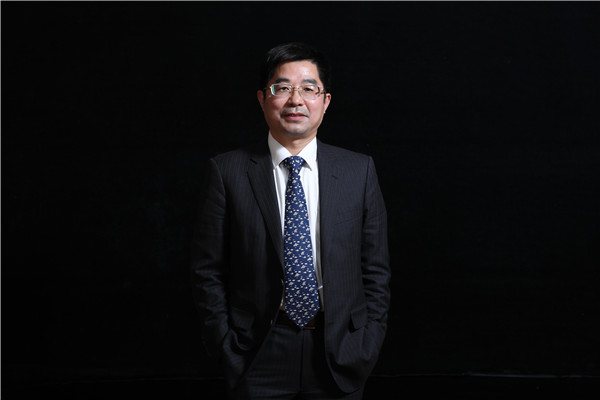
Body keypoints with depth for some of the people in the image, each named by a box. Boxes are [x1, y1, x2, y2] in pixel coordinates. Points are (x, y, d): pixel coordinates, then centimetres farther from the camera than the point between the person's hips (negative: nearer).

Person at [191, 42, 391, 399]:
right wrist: (228, 347, -5)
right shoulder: (227, 172, -2)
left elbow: (376, 270, 5)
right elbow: (208, 271, 0)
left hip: (339, 356, 2)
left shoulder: (359, 171, 3)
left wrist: (367, 349, -1)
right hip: (259, 358, -1)